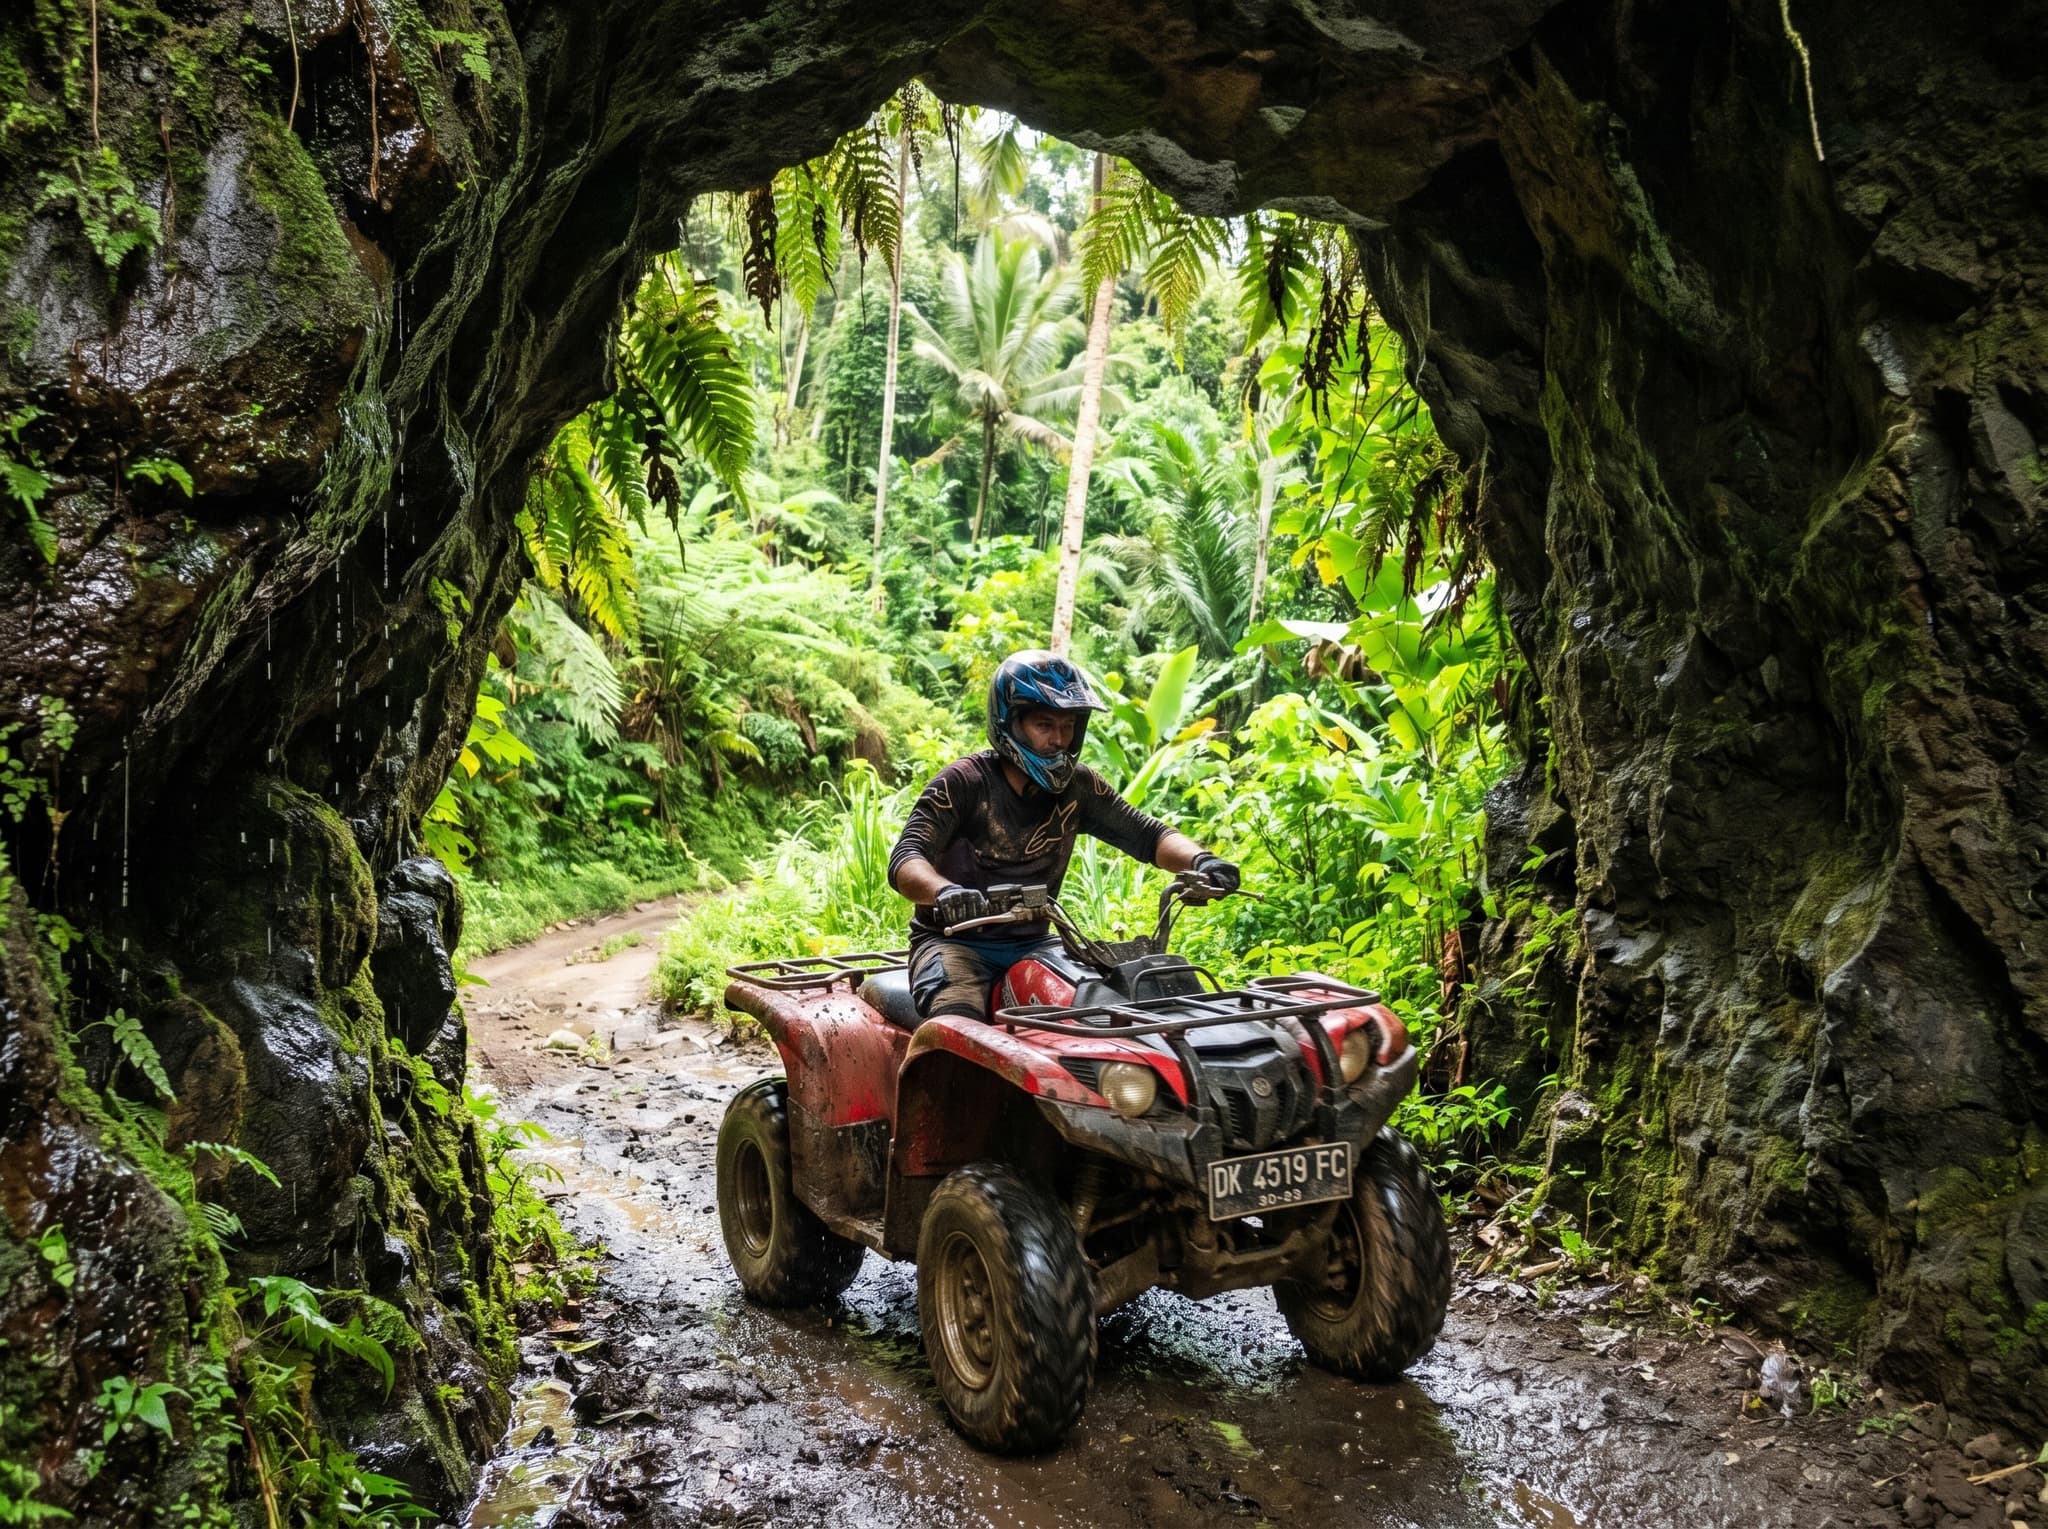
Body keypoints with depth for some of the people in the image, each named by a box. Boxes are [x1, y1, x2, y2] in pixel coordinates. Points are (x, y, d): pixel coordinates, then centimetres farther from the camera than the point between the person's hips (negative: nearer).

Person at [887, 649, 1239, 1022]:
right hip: (954, 942, -5)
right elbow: (905, 861, -23)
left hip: (1032, 944, 5)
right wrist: (945, 891, -47)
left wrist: (1199, 859, -19)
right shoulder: (962, 783, -12)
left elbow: (1146, 835, 4)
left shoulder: (1078, 786, 4)